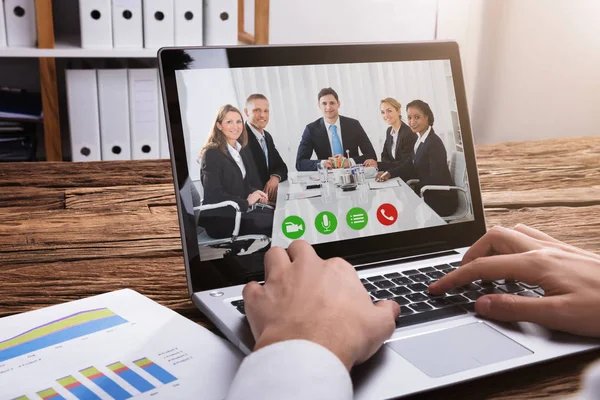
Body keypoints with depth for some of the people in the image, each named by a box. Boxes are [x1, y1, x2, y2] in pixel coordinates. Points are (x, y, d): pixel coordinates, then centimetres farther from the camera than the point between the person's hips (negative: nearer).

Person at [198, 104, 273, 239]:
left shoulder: (239, 151, 15)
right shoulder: (212, 154, -10)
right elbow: (212, 195, -18)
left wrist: (255, 194, 0)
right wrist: (246, 202, -17)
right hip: (219, 218, -8)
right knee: (275, 220, -23)